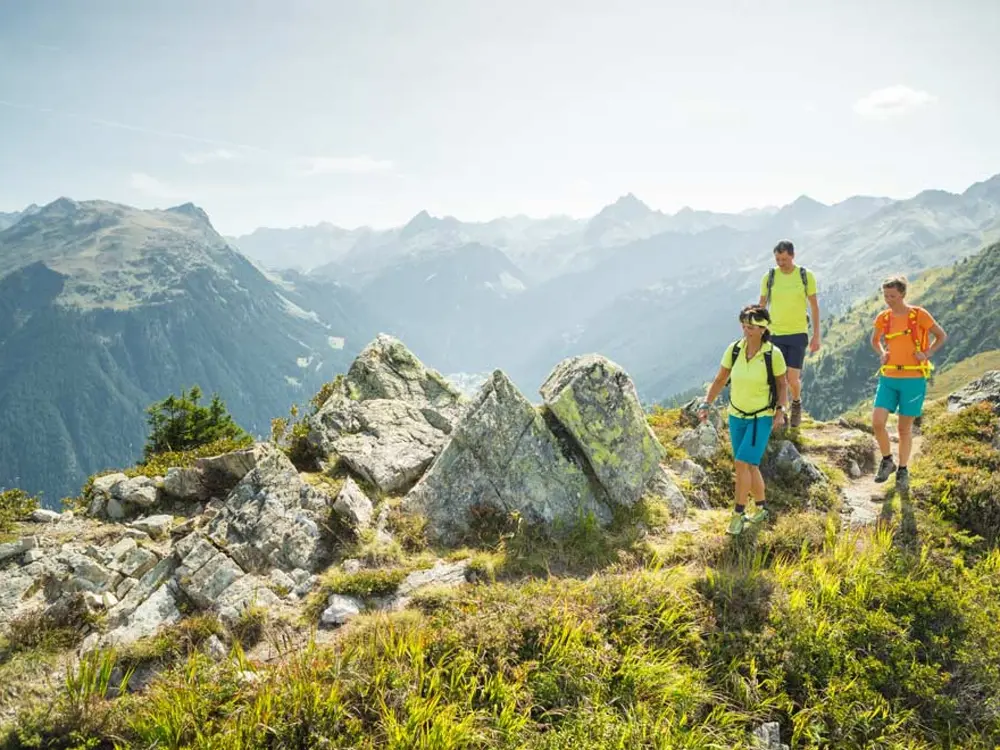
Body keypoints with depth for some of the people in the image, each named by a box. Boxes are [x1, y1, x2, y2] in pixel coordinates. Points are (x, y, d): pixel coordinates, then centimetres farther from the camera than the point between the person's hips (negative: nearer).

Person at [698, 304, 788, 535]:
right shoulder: (734, 349, -9)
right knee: (750, 466, 13)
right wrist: (706, 405, -8)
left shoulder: (773, 353, -16)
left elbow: (782, 384, -2)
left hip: (762, 417, -4)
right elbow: (720, 380, 0)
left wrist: (780, 411, -12)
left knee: (742, 464, -14)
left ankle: (738, 513, 0)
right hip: (737, 416, 4)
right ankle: (761, 508, 33)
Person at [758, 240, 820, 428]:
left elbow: (814, 307, 3)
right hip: (775, 334, 1)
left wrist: (816, 335, 0)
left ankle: (796, 403, 27)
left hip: (798, 334, -1)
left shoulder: (806, 276, -3)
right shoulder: (769, 277, -1)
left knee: (793, 379, -5)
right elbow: (761, 307, 7)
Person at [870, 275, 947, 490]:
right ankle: (887, 461, 13)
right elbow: (874, 340, 22)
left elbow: (942, 336, 5)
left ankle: (903, 470, 22)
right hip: (888, 378, 3)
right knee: (877, 422, -10)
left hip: (913, 379, -3)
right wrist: (881, 354, 4)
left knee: (905, 428, 5)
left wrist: (927, 354, -8)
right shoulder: (883, 318, 4)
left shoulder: (919, 315, -6)